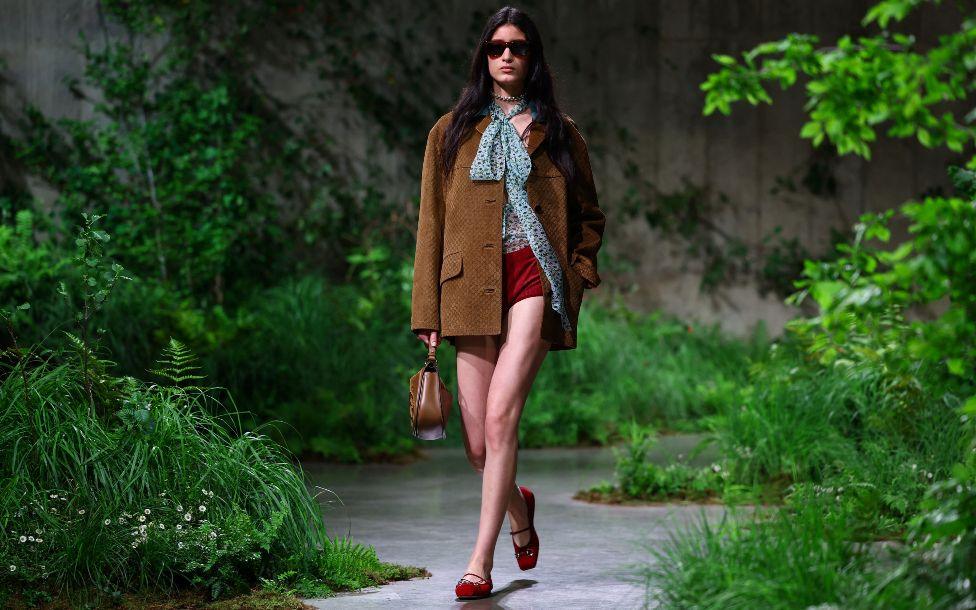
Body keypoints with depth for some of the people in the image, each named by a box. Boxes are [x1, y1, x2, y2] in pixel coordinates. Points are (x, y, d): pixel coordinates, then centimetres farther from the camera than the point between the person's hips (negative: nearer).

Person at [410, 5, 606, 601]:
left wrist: (578, 275, 3)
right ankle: (518, 505, 34)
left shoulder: (558, 132, 12)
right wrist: (427, 313, 5)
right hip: (473, 289, 2)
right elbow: (432, 224, 11)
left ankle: (481, 562, -15)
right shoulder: (452, 132, 14)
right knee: (479, 443, 0)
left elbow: (589, 216, 20)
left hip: (534, 281, -2)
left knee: (500, 416, -18)